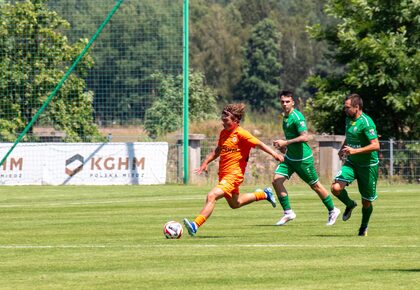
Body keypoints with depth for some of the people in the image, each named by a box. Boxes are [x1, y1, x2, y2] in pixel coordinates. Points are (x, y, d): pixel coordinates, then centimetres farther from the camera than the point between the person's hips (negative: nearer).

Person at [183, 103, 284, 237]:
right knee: (234, 204, 26)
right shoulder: (223, 133, 9)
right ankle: (263, 194, 43)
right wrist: (205, 163, 13)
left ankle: (195, 225, -29)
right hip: (223, 174, 10)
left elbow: (259, 144, -17)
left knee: (212, 196, -24)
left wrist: (274, 153, -28)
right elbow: (218, 150, 22)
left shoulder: (241, 134, -13)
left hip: (233, 174, -10)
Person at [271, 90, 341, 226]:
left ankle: (332, 210, 22)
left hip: (303, 158, -8)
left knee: (315, 186, 5)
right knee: (276, 180, -7)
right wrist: (284, 146, 10)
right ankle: (288, 212, 0)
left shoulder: (297, 117, -18)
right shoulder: (285, 117, 9)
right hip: (290, 157, 8)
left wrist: (285, 143, -27)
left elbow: (305, 137, -28)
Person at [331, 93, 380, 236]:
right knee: (336, 188, -18)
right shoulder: (348, 119, 5)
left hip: (368, 166, -6)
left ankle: (364, 226, 32)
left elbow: (375, 145, -27)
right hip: (351, 163, 6)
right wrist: (342, 149, 10)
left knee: (366, 202, 5)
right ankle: (350, 205, 13)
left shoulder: (366, 122, -20)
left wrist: (355, 151, -32)